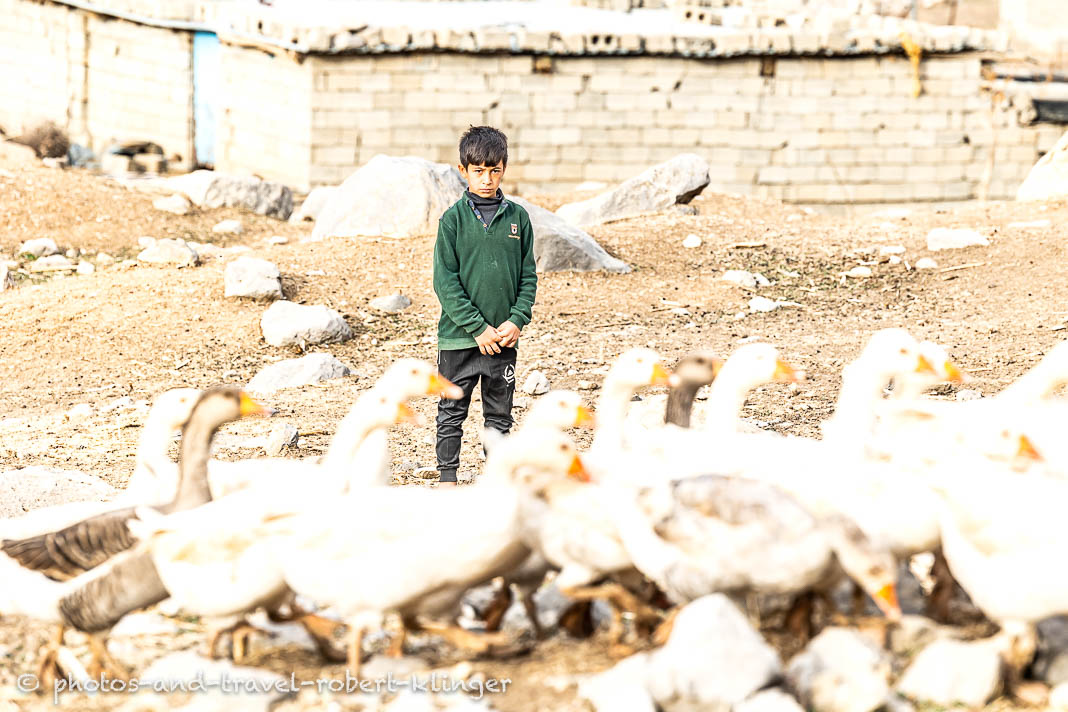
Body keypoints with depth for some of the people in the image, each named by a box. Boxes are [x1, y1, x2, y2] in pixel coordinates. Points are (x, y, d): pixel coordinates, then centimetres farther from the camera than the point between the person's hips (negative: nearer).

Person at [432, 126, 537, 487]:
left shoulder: (517, 217, 3)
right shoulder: (453, 219, -5)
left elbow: (528, 276, 7)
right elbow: (445, 281, -8)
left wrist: (517, 320, -8)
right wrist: (478, 327, -13)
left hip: (504, 337, 2)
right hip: (459, 335, -2)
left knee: (500, 413, 11)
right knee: (452, 411, 5)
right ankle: (447, 477, 14)